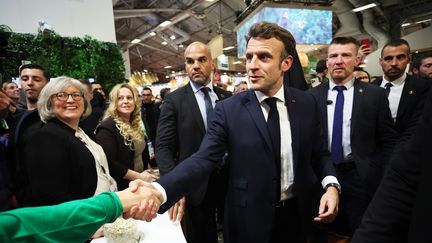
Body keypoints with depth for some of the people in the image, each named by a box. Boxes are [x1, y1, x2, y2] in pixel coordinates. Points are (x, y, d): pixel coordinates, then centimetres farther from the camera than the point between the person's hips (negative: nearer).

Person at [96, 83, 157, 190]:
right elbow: (109, 164, -24)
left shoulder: (137, 125, 8)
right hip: (122, 188, -7)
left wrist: (148, 173, 6)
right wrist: (139, 176, -19)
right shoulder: (107, 127, -17)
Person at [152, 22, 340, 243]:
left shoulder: (306, 104, -4)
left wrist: (331, 185, -13)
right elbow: (202, 160, -21)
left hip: (297, 215, 3)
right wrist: (158, 191, -35)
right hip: (249, 221, -2)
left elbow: (319, 153, 5)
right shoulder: (228, 109, -13)